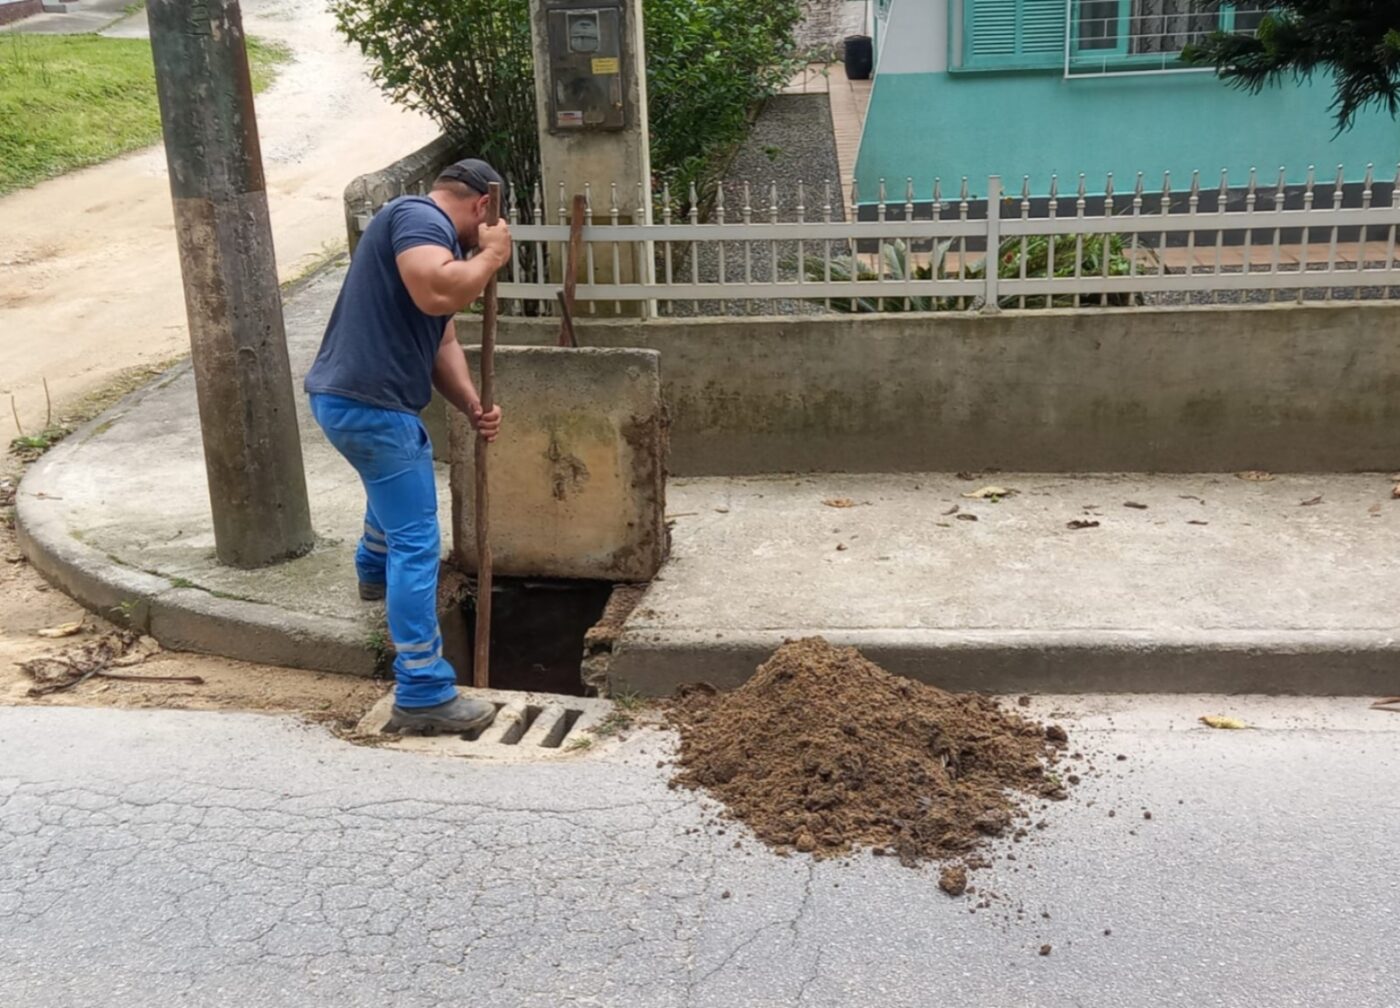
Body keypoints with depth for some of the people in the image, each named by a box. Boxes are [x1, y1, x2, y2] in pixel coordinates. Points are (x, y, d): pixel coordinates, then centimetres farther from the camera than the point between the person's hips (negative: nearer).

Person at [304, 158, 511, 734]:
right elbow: (436, 294, -32)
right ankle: (423, 696, -4)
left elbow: (441, 342, 16)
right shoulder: (418, 216, -12)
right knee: (417, 544, -8)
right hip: (367, 405, -11)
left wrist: (473, 406, 1)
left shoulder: (434, 236, 19)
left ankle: (375, 572, 65)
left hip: (358, 399, 11)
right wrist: (491, 256, -15)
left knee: (402, 478, 39)